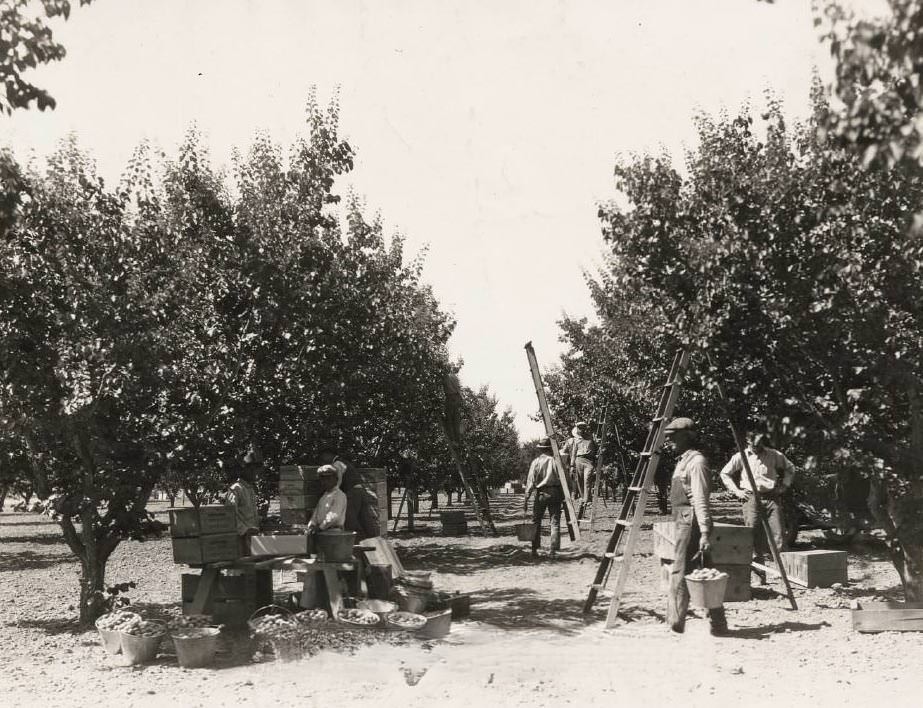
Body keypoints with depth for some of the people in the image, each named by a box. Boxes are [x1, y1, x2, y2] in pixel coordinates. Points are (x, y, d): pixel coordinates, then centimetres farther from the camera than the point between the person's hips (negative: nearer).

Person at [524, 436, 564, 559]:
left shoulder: (536, 462, -3)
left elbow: (530, 482, -6)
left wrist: (526, 498, -1)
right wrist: (563, 498, 7)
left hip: (541, 493, -1)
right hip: (556, 493, 1)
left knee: (536, 521, 9)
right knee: (555, 522, 3)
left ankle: (534, 550, 8)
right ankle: (553, 551, -1)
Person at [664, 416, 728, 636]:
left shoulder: (696, 461, -12)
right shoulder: (683, 461, 17)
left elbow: (701, 500, -18)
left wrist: (704, 532, -23)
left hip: (690, 523, -10)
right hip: (682, 522, 10)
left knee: (679, 573, -6)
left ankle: (676, 624, -1)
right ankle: (718, 624, 11)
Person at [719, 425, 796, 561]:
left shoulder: (774, 455, 6)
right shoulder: (741, 457, 5)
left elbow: (790, 469, 21)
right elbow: (725, 474, 15)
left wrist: (784, 486, 10)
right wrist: (736, 491, 6)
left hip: (772, 498, 0)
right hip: (751, 498, 0)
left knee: (778, 534, -4)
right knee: (754, 536, -1)